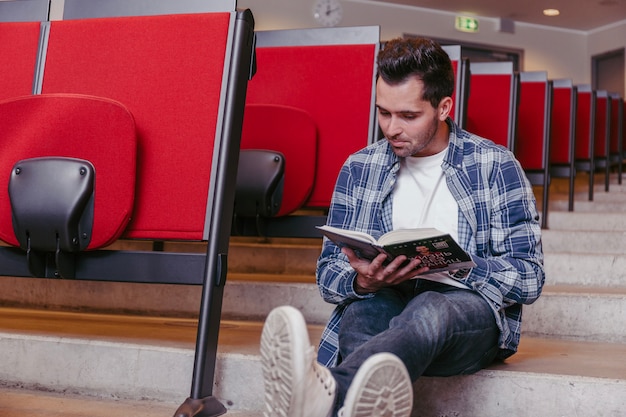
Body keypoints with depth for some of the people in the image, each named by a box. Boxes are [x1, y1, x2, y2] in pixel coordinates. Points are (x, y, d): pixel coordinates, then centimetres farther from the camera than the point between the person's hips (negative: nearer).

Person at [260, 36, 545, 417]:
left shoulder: (497, 166, 4)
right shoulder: (359, 169, 12)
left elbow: (530, 277, 0)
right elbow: (328, 273, 10)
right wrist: (362, 282, -15)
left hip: (471, 309, -2)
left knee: (430, 310, -38)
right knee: (362, 309, -34)